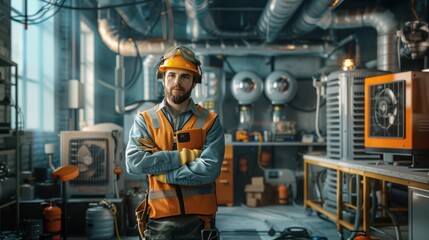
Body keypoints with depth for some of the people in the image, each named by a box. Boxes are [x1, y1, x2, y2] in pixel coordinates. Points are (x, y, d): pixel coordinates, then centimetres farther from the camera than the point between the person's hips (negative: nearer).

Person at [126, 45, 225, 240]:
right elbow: (134, 162, -12)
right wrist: (184, 155, -15)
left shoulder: (210, 122, 0)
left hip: (198, 219, -1)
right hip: (160, 220, 1)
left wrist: (157, 169, -11)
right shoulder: (145, 121, 3)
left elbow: (209, 169, -14)